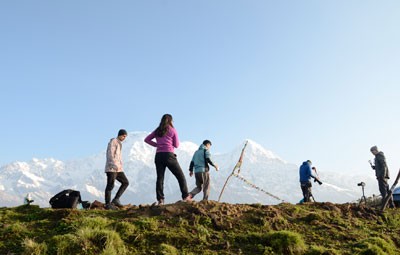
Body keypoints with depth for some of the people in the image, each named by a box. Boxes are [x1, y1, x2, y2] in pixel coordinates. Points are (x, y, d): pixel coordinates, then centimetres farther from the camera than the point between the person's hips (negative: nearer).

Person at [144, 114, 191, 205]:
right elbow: (176, 145, 3)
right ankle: (186, 197, 1)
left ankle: (160, 200, -1)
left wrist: (156, 144, 10)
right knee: (181, 176, 4)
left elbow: (146, 139, 13)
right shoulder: (173, 130, 2)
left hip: (158, 156, 4)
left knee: (160, 178, 5)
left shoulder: (157, 131, 12)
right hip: (169, 155, -4)